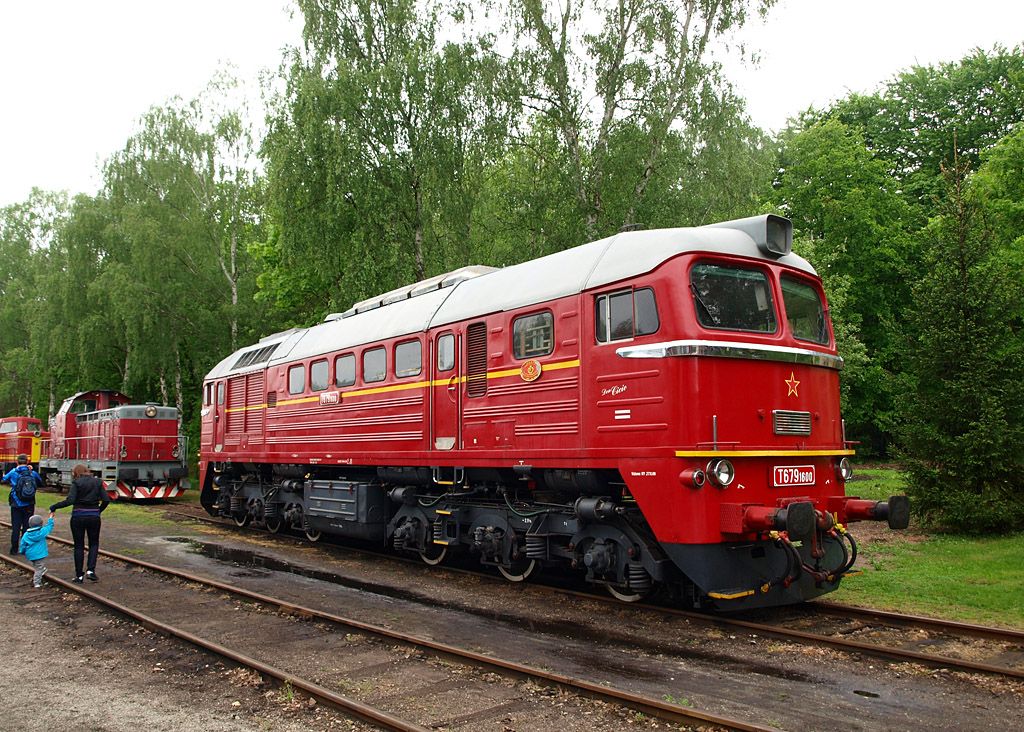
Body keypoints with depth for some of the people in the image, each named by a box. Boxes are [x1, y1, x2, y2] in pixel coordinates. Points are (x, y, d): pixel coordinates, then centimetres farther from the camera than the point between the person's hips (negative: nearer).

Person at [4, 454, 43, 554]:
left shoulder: (13, 472, -8)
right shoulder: (33, 473, -5)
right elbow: (40, 484, 10)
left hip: (16, 505, -1)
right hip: (29, 506, 1)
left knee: (16, 527, 7)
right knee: (27, 527, 8)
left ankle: (14, 549, 10)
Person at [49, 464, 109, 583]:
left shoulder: (76, 483, -6)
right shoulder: (97, 482, 5)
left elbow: (70, 500, -18)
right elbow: (106, 500, 1)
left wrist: (54, 507, -10)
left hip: (78, 517, -2)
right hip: (94, 517, 2)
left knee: (79, 546, 8)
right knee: (94, 544, 17)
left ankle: (79, 575, 11)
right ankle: (91, 570, 1)